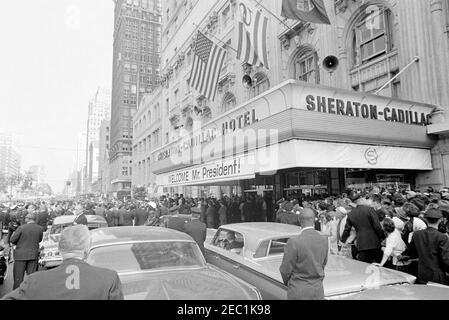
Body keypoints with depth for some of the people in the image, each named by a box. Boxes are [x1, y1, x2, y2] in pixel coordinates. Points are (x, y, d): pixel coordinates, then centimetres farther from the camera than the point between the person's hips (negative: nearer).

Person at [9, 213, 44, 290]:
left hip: (21, 255, -3)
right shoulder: (40, 229, -2)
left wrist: (19, 243, 13)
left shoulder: (21, 228, -12)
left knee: (18, 276, 7)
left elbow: (12, 240, -5)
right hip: (34, 255, 3)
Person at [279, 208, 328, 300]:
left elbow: (285, 269, -12)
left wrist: (287, 282, 8)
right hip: (318, 291, 4)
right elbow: (323, 264, 7)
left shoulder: (294, 242, -21)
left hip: (299, 292, -4)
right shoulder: (324, 240, -5)